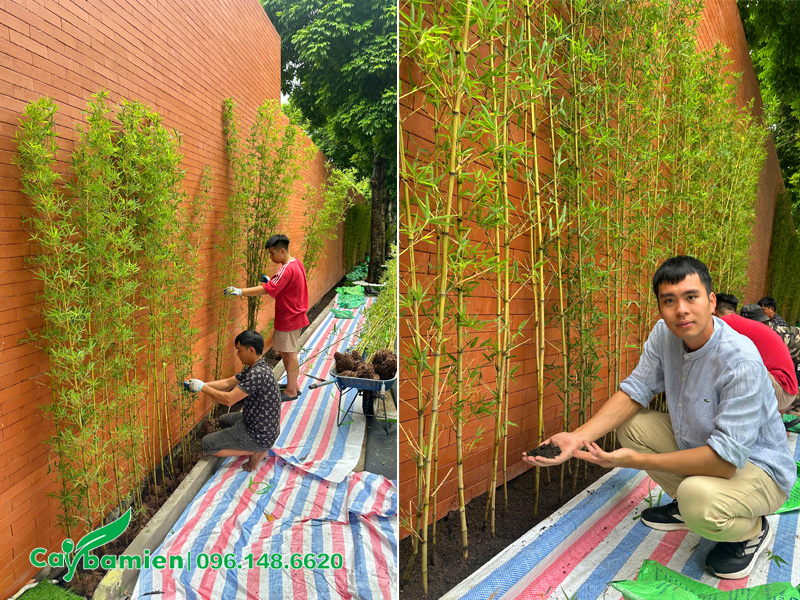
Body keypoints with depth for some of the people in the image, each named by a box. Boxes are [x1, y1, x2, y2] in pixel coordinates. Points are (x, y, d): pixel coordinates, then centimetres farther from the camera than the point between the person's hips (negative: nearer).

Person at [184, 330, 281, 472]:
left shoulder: (258, 374, -29)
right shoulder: (253, 368, 4)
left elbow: (229, 399, -29)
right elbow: (228, 383, 11)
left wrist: (203, 388, -17)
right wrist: (201, 384, 3)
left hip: (260, 435, -10)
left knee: (206, 444, -6)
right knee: (224, 420, 32)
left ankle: (256, 452, -1)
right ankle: (260, 447, 15)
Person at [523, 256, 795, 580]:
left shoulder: (741, 363, -33)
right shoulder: (664, 334, -11)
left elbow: (725, 459, -35)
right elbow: (634, 392, -8)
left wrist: (635, 460, -33)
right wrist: (578, 437, -23)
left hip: (756, 466, -7)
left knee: (699, 499, -35)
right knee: (630, 424, -5)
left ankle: (753, 529, 3)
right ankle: (685, 505, 16)